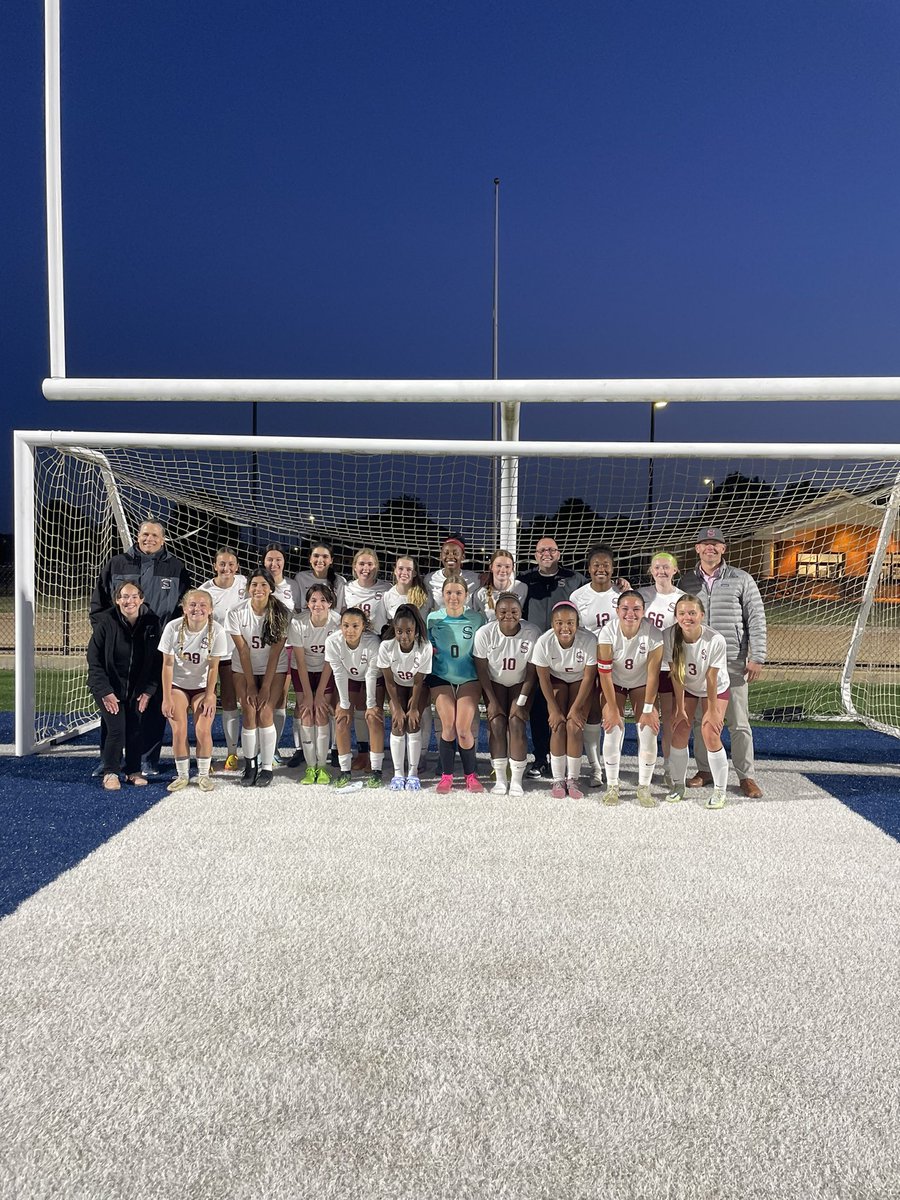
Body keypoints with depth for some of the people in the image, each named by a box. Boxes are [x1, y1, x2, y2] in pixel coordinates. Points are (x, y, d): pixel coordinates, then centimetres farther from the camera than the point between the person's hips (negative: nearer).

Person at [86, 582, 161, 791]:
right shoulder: (105, 623, -14)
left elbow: (156, 660, 1)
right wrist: (105, 692, -15)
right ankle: (110, 773, 6)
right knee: (116, 728, -11)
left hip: (137, 689, 3)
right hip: (109, 688, -3)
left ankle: (133, 771, 19)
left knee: (136, 729, 2)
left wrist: (148, 690, -4)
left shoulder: (151, 623, -6)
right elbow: (94, 661, -10)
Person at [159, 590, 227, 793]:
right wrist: (166, 698, -11)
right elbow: (167, 665, -11)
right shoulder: (173, 627, -17)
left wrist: (209, 697, -10)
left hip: (202, 687, 0)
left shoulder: (216, 631, -18)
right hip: (177, 685, 0)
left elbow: (213, 667, -10)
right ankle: (182, 775, 9)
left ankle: (203, 775, 8)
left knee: (203, 730, -10)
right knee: (179, 730, -8)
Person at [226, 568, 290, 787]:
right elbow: (243, 650, -12)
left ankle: (267, 767, -1)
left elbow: (275, 652, -15)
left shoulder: (282, 613, -17)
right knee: (249, 714, -8)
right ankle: (250, 765, 6)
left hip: (274, 669, -1)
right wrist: (251, 685, -11)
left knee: (265, 713, -11)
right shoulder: (237, 613, -14)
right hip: (245, 669, 1)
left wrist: (266, 686, -15)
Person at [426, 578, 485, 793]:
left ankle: (470, 775, 8)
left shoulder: (477, 619, -5)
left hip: (469, 678, -1)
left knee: (463, 729, -12)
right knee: (448, 726, -11)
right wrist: (430, 650, -10)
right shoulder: (433, 618, -1)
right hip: (441, 677, 1)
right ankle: (446, 775, 7)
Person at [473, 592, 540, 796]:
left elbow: (531, 672, -13)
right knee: (496, 724, -13)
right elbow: (482, 670, -12)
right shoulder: (484, 633, -22)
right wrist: (492, 701, -11)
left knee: (516, 724, -15)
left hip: (521, 685, -1)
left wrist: (521, 702, -14)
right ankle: (500, 779, -4)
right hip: (494, 684, 1)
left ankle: (517, 781, -7)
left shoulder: (532, 633, -23)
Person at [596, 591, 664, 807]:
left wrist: (648, 709, -15)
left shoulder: (653, 634, -26)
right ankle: (612, 786, 3)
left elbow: (653, 674, -18)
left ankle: (644, 787, 4)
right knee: (613, 730, -13)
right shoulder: (608, 632, -27)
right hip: (614, 684, 0)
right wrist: (612, 709, -20)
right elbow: (605, 673, -22)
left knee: (649, 731, -11)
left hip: (641, 684, 1)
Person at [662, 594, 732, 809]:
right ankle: (678, 785, 17)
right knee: (678, 734, -4)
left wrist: (712, 710, -13)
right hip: (686, 688, 2)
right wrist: (680, 709, -12)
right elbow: (676, 675, -18)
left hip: (716, 689, -2)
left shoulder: (715, 640, -32)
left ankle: (720, 791, 5)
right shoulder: (670, 636, -25)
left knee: (710, 736, -13)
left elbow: (711, 678, -23)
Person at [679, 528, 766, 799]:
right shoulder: (687, 581, 9)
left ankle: (746, 776, 10)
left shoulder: (741, 580, 2)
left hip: (733, 662, -2)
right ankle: (705, 770, 21)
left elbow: (756, 619, 0)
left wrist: (757, 657, -6)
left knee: (739, 722, 1)